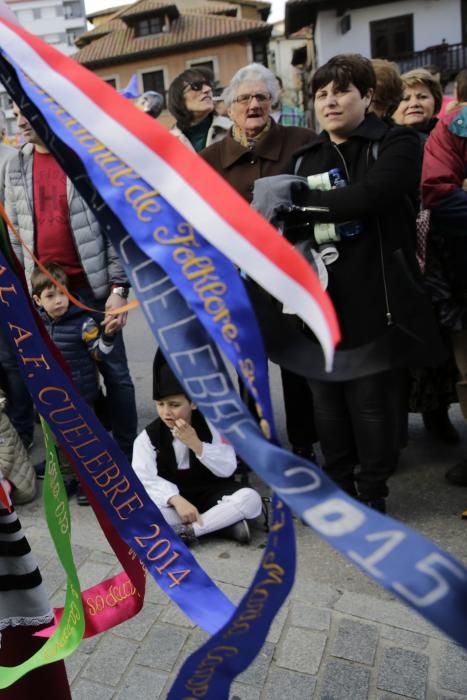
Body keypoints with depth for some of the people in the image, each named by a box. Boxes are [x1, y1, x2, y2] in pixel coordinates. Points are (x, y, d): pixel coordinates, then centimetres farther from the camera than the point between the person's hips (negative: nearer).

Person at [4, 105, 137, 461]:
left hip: (92, 287, -4)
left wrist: (118, 286, -11)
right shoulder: (15, 168, 8)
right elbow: (15, 234, 11)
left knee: (114, 370, 5)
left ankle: (127, 452, 19)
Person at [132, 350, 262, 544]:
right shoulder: (148, 437, -8)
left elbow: (227, 469, -12)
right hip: (171, 498, 1)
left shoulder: (212, 426, -8)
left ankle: (186, 530, -25)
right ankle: (223, 523, -27)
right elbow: (144, 479, -16)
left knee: (250, 498, -28)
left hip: (210, 494, 0)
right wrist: (177, 500, -31)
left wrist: (196, 444, -25)